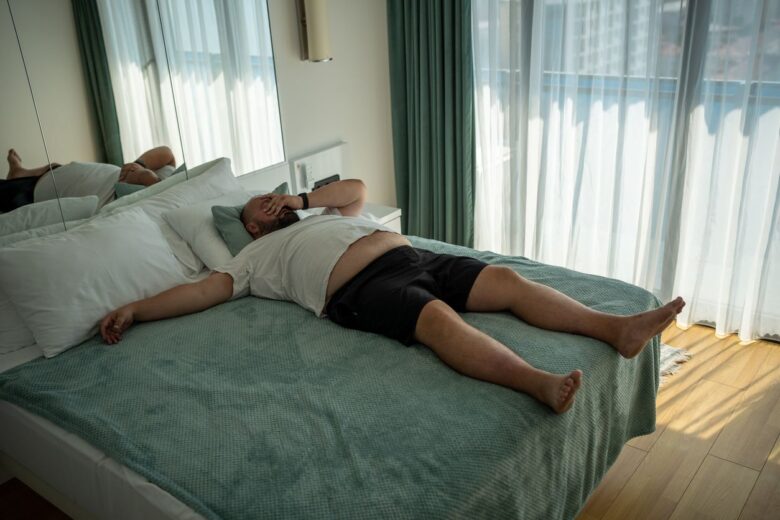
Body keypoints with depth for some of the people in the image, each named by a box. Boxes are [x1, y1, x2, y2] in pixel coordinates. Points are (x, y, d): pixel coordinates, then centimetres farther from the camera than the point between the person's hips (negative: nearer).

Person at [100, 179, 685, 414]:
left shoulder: (324, 218, 39)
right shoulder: (255, 256, 23)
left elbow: (358, 188, 33)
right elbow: (201, 291, 14)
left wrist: (302, 198, 23)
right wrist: (134, 309, 6)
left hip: (413, 255, 7)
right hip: (361, 287, -6)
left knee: (507, 279, -13)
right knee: (439, 318, -36)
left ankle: (618, 327, -21)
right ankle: (540, 383, -54)